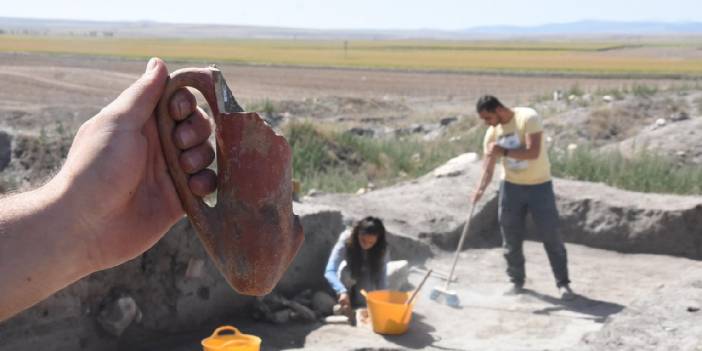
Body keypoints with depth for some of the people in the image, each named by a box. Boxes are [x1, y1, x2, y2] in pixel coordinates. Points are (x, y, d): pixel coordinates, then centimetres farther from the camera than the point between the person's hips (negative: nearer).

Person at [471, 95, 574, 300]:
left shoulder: (528, 118, -17)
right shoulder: (492, 133, -2)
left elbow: (533, 152, -27)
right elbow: (488, 168, -5)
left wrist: (504, 151, -31)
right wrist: (480, 189, -23)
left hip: (539, 185, -4)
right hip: (511, 186, 4)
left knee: (551, 235, -1)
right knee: (511, 238, 6)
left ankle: (563, 283, 10)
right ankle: (516, 281, 21)